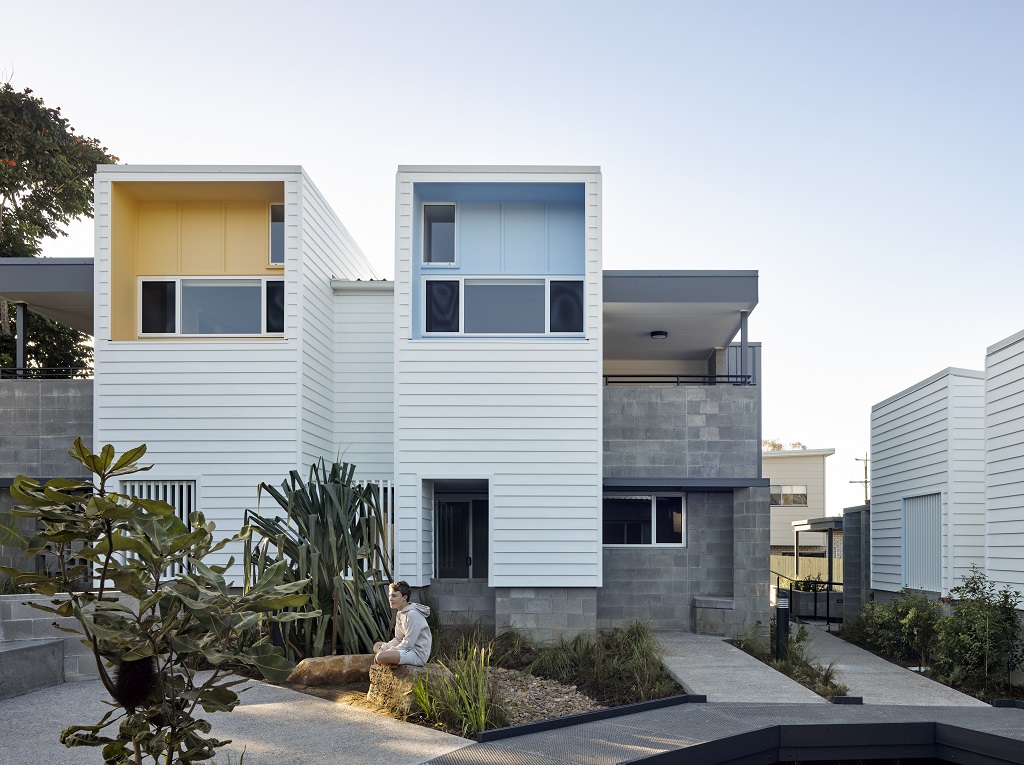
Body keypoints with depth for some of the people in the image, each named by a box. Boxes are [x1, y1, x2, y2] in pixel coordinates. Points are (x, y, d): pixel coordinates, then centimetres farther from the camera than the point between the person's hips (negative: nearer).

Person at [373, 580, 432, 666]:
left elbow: (408, 644, -21)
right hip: (409, 650, 11)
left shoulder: (413, 614, -19)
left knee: (380, 657, -28)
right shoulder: (400, 614, 13)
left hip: (418, 655, -11)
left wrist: (387, 652, -16)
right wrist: (383, 648, -1)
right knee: (377, 646, 22)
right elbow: (398, 639, 16)